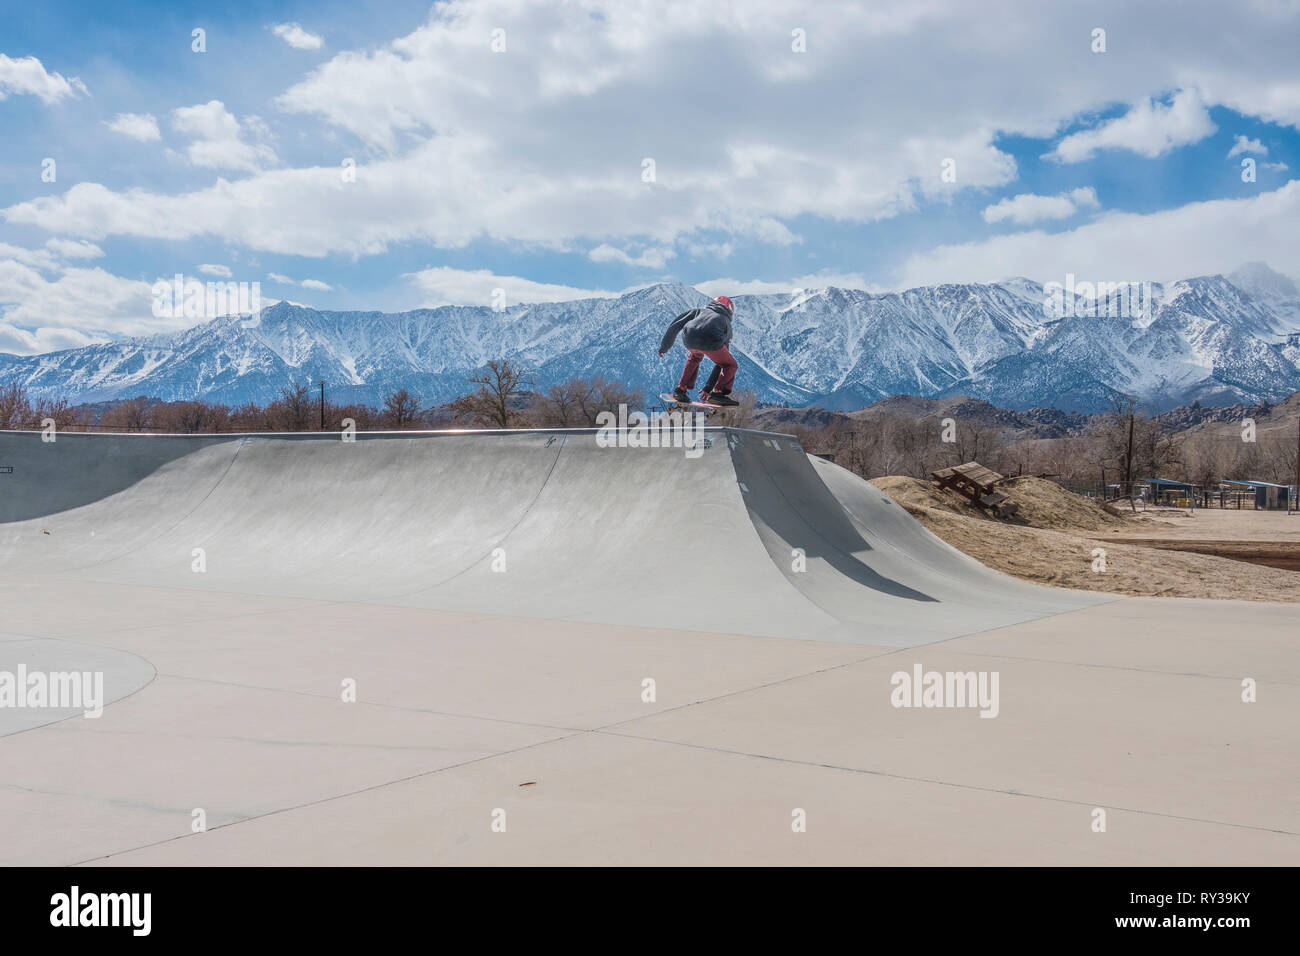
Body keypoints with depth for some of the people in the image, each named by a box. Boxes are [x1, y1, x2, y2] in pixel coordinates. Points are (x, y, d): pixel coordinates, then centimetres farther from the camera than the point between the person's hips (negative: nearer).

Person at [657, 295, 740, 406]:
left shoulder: (699, 311, 38)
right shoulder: (727, 325, 36)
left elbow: (675, 326, 27)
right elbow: (720, 362, 39)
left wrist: (664, 346, 40)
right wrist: (709, 387, 45)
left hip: (689, 338, 2)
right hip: (710, 342, -2)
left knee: (696, 356, 38)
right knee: (731, 366, 24)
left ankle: (681, 390, 33)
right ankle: (718, 393, 5)